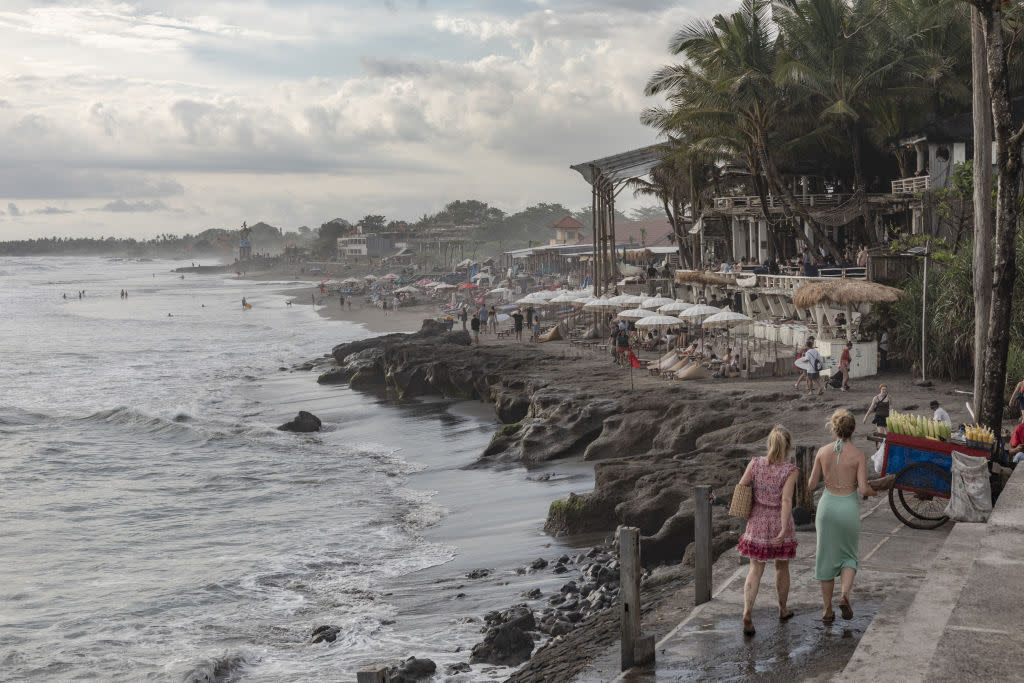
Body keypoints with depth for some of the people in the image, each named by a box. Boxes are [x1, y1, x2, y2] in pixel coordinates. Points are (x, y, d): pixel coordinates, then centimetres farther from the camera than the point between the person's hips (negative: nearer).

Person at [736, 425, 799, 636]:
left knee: (755, 570, 8)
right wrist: (783, 530, -23)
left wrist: (747, 511, 10)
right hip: (780, 523, -2)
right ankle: (783, 609, 38)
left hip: (757, 522, 2)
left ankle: (747, 614, -9)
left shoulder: (755, 463, -7)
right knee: (782, 567, 20)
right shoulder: (791, 470, -14)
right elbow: (786, 500, -22)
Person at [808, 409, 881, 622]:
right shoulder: (859, 455, -11)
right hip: (849, 508, -1)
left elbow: (811, 485, -1)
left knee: (826, 558, 13)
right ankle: (845, 595, -8)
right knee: (848, 556, 18)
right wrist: (876, 492, 8)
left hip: (827, 506, 1)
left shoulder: (823, 451, -5)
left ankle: (827, 610, 18)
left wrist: (811, 479, 22)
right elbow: (863, 489, -13)